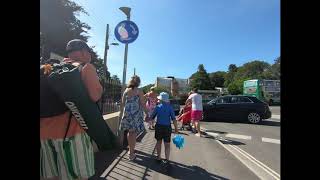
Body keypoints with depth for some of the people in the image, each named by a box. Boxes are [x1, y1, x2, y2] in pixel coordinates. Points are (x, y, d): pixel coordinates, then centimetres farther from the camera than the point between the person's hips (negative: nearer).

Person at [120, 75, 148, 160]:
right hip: (136, 114, -4)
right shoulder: (139, 91, -10)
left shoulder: (126, 90, 3)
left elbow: (123, 102, 9)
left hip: (127, 113, 5)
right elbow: (143, 104, -11)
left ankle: (131, 149, 38)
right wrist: (147, 114, -3)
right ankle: (131, 154, 17)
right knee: (133, 133, 6)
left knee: (129, 132, 20)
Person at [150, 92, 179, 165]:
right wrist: (176, 128, -2)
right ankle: (166, 160, 10)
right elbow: (173, 119, -11)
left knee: (159, 142, 18)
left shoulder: (158, 107, -5)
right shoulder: (170, 107, -7)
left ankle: (158, 157, 29)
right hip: (167, 127, -1)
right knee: (167, 144, 8)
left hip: (159, 126, 2)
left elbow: (152, 117, 1)